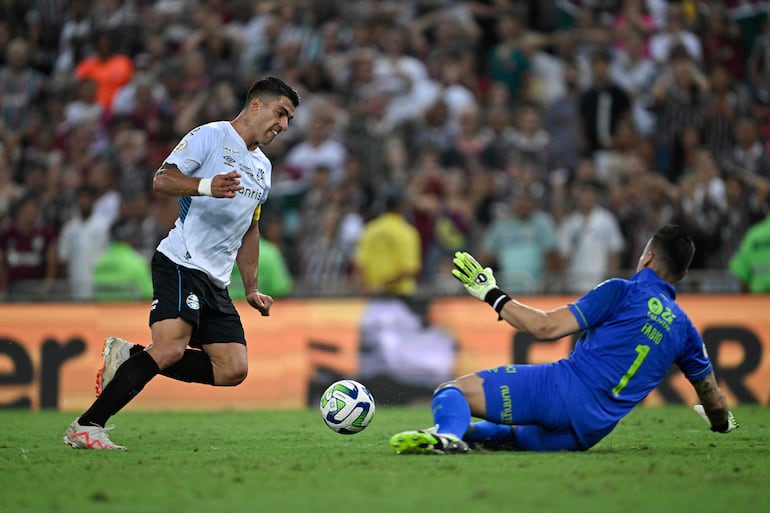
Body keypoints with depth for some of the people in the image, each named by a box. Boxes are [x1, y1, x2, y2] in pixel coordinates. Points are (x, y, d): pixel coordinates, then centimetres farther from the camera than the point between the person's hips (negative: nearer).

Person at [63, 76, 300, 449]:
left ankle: (129, 359, 2)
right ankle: (86, 427, -22)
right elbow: (162, 180, -12)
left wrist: (251, 288, 26)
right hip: (181, 264, -8)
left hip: (216, 281, 8)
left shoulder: (263, 167, 24)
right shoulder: (210, 136, -1)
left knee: (233, 370, -5)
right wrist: (207, 186, -29)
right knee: (170, 349, -26)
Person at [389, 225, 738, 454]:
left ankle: (448, 433, -42)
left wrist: (492, 294, 4)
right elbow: (713, 398, 30)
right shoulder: (683, 328, 18)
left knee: (451, 391, -7)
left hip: (562, 386, -6)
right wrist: (722, 421, 53)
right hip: (588, 433, 6)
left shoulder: (622, 291, 3)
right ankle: (462, 433, 6)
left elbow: (547, 327, -5)